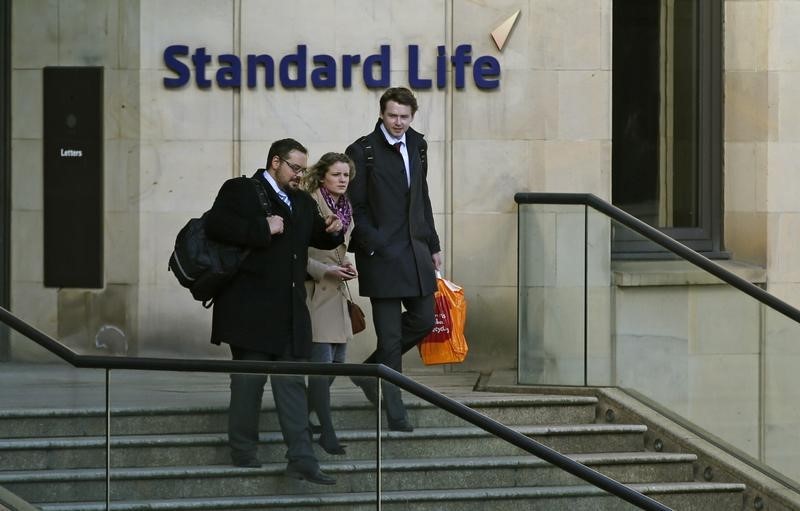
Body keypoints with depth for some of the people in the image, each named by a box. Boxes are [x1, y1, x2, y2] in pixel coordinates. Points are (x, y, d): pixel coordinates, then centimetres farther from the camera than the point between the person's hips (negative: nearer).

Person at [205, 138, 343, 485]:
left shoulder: (302, 202, 18)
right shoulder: (240, 191, -4)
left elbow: (317, 237, 28)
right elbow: (215, 225, -19)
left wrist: (331, 231, 5)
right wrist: (263, 229, -20)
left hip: (289, 311, 6)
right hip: (251, 310, -6)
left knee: (292, 384, 2)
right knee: (249, 381, 1)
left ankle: (301, 459, 0)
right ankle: (244, 455, 12)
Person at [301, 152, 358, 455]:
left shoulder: (346, 209, 12)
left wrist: (345, 267, 9)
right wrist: (326, 271, -18)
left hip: (336, 290, 8)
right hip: (314, 290, -8)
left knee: (338, 358, 9)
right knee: (322, 360, -10)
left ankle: (303, 414, 28)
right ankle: (327, 433, -6)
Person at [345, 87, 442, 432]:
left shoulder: (417, 145, 12)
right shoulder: (363, 151, -8)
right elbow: (355, 208, -9)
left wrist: (433, 245, 17)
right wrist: (375, 246, -15)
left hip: (415, 249, 7)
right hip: (381, 254, -7)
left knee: (423, 319, 9)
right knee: (390, 335, -3)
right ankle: (395, 413, 5)